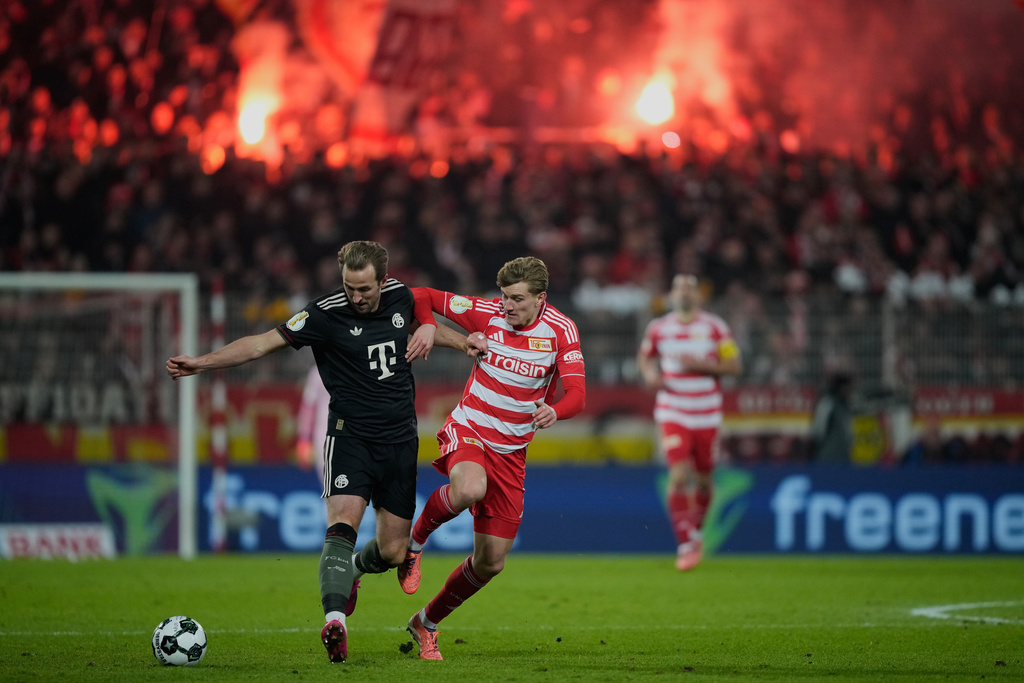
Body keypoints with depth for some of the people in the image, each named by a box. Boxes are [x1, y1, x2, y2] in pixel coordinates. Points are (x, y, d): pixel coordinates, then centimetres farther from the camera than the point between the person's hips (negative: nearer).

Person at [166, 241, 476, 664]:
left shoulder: (400, 296, 0)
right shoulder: (327, 313, -14)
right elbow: (264, 342, -17)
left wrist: (468, 343, 22)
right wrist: (202, 363, -26)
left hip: (400, 439, 4)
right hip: (350, 435, -4)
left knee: (392, 552, 5)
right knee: (343, 521, -28)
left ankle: (352, 569, 40)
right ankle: (335, 618, -41)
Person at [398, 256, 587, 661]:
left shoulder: (561, 331, -8)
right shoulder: (486, 313, -9)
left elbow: (577, 395, -17)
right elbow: (426, 299, 3)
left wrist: (554, 411, -39)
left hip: (511, 451, 2)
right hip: (468, 430, -2)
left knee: (491, 562, 3)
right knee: (469, 489, -39)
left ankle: (426, 623, 26)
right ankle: (415, 539, -8)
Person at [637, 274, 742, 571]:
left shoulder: (715, 328, -2)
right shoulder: (658, 328, 3)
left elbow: (735, 365, -3)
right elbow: (644, 356, 20)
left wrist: (702, 365, -17)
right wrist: (649, 373, -2)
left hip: (707, 415, 1)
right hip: (671, 413, -1)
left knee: (703, 478, 8)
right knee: (679, 476, -15)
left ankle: (696, 532, 34)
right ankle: (686, 546, -11)